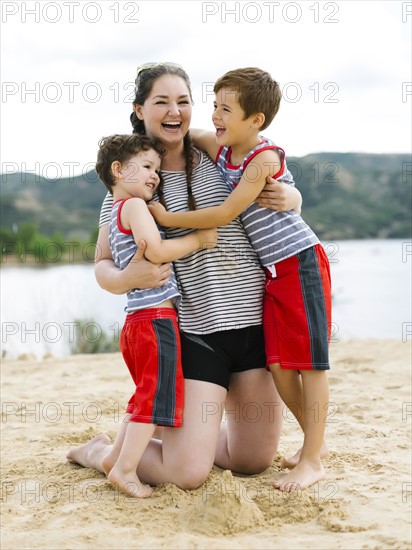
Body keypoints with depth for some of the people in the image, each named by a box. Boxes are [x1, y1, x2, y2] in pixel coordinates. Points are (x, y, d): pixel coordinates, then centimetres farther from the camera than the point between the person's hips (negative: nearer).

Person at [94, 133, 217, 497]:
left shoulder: (116, 216, 22)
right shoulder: (134, 205, -8)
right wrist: (198, 239, -10)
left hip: (137, 321, 10)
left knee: (146, 396, 20)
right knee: (157, 396, -8)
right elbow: (156, 251, -20)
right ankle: (125, 468, -7)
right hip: (156, 317, -10)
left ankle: (119, 453, 26)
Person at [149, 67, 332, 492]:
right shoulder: (219, 148, 7)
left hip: (301, 263, -8)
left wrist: (168, 219, -13)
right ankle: (314, 441, 24)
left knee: (310, 360, -3)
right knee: (278, 363, 7)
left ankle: (312, 461, 2)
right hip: (273, 271, 8)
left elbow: (224, 215, -20)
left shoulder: (265, 157, -17)